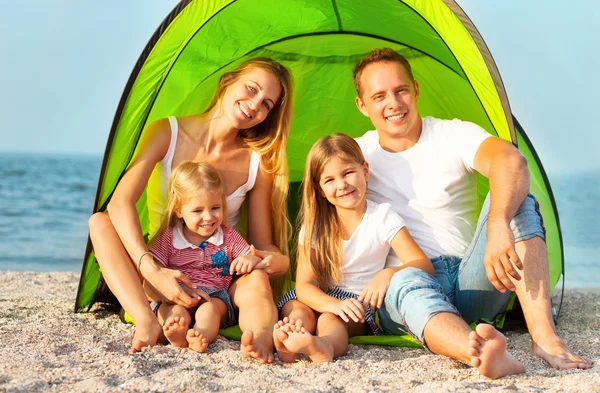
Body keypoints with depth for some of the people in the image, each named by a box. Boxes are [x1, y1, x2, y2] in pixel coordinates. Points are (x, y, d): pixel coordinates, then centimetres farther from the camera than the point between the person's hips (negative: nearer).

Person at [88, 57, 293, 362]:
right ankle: (146, 321, -43)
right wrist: (152, 271, -34)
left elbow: (262, 244, -1)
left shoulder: (258, 162, -6)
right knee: (100, 222, -23)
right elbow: (120, 202, -20)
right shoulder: (167, 133, -9)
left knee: (255, 282, -32)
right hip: (161, 275, 0)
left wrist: (277, 260, -28)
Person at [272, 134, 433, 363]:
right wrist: (334, 304, -33)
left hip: (363, 305, -4)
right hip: (324, 301, 4)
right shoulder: (314, 227, 1)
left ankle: (323, 344, -66)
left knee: (330, 319, -34)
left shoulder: (382, 217, -3)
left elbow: (425, 266, -12)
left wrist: (390, 274, -35)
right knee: (296, 309, -27)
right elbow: (304, 284, -10)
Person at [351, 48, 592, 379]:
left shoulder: (454, 135, 0)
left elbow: (511, 160, -23)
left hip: (471, 285, 1)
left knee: (513, 198, -23)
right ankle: (480, 355, -67)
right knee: (408, 282, -38)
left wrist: (498, 227, -44)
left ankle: (544, 337, -36)